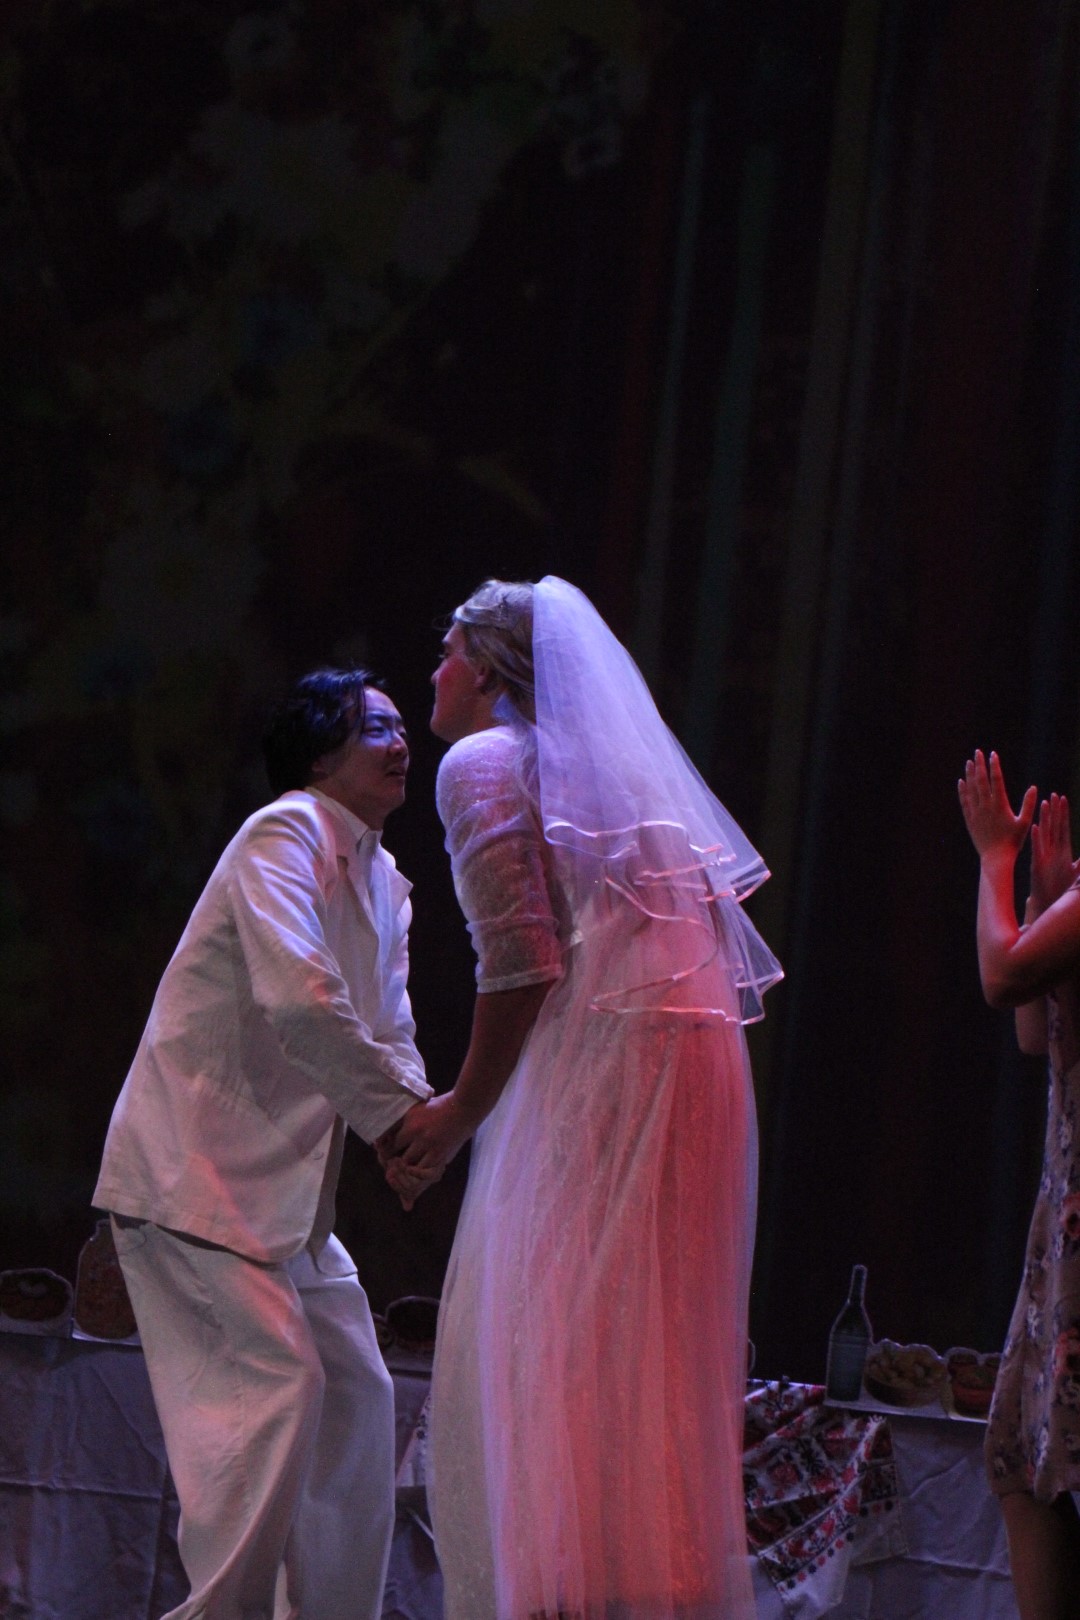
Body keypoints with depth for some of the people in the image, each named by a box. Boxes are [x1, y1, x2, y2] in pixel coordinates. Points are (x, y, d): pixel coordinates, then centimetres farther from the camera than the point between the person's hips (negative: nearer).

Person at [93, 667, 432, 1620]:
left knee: (356, 1395, 8)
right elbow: (299, 1000, -25)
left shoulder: (384, 884, 17)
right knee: (274, 1382, -17)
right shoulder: (285, 835, -12)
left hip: (286, 1184, 10)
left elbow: (388, 1033, 15)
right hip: (196, 1171, -10)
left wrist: (418, 1113, -6)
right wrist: (399, 1110, -17)